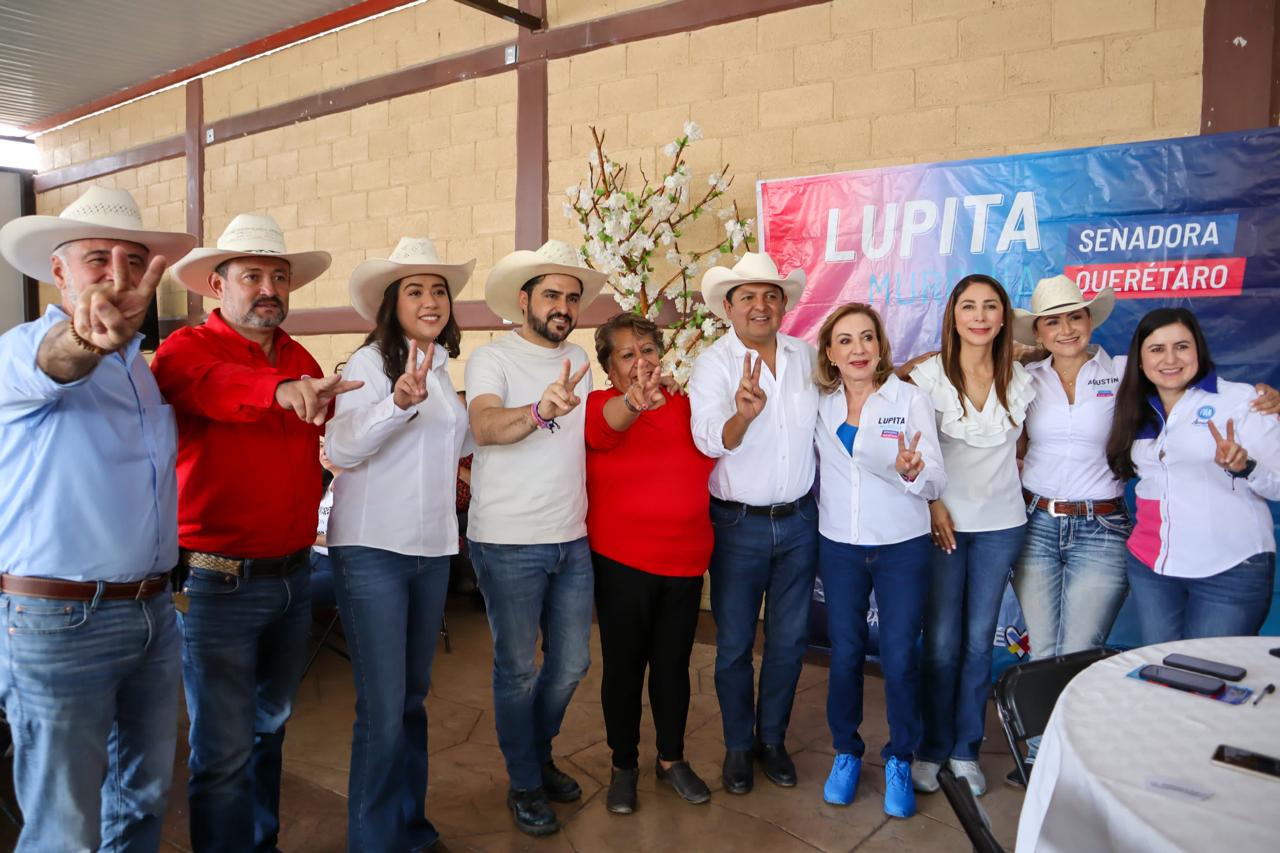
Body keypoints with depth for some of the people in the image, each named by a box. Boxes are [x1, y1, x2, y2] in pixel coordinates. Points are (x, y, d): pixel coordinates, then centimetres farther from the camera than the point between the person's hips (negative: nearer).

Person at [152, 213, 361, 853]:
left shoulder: (301, 362, 9)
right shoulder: (186, 349, -9)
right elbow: (211, 386, -34)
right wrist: (280, 391, -51)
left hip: (293, 575, 7)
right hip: (219, 580, -6)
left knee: (270, 726, 22)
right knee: (225, 750, 1)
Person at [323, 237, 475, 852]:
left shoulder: (441, 369, 12)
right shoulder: (368, 362, -8)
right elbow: (342, 448, -19)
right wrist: (400, 399, -35)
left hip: (432, 548, 7)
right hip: (373, 548, -7)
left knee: (414, 696, 17)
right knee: (382, 708, -5)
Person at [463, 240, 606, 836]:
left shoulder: (577, 359, 11)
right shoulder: (492, 358, -8)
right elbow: (483, 426, -28)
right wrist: (538, 411, -46)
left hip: (571, 540, 6)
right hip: (508, 543, -6)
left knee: (570, 664, 16)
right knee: (518, 669, 7)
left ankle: (538, 755, 41)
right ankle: (525, 786, 28)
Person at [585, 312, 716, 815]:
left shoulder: (687, 404, 3)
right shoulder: (599, 406, -10)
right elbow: (611, 422, -34)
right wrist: (634, 399, -56)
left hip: (686, 561, 3)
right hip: (621, 564, -3)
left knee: (673, 663, 16)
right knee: (623, 666, 10)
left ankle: (672, 759, 35)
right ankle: (623, 765, 30)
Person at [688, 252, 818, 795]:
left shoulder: (807, 356, 1)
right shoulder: (713, 364, -11)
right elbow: (711, 440, -27)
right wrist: (742, 413, -46)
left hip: (798, 520, 3)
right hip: (738, 525, -3)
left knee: (789, 640, 14)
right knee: (734, 644, 9)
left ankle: (772, 739, 35)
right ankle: (738, 746, 30)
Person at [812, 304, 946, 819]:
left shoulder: (910, 399, -7)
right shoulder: (820, 404, 1)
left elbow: (936, 483, -11)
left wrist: (913, 471, -31)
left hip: (902, 548, -2)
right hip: (839, 547, 2)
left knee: (899, 658, 2)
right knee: (844, 654, 9)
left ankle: (899, 761, 23)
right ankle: (846, 754, 29)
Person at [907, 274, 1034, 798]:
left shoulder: (1019, 378, 2)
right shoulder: (929, 375, -8)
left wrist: (1014, 474, 2)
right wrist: (933, 503, -10)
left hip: (1001, 524, 3)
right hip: (944, 521, -3)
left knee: (979, 641, 9)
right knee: (942, 643, 1)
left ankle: (966, 749, 24)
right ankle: (931, 748, 19)